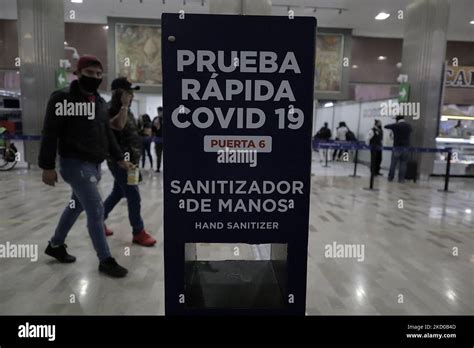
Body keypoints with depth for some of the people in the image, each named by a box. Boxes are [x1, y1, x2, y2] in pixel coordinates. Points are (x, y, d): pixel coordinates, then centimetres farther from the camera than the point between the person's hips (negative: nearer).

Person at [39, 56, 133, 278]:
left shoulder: (100, 103, 12)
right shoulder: (63, 98, -10)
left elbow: (107, 134, 18)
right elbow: (50, 134, -12)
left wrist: (119, 159, 15)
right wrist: (47, 166, -14)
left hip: (94, 164, 8)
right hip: (75, 164, -8)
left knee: (76, 206, 19)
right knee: (96, 210, -9)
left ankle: (55, 245, 40)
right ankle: (105, 260, 4)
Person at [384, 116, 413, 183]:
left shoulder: (395, 126, -5)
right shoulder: (409, 126, 5)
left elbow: (385, 126, 10)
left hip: (397, 147, -2)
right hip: (405, 147, 2)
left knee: (393, 163, 6)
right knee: (403, 164, 5)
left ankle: (390, 177, 11)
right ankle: (401, 179, 4)